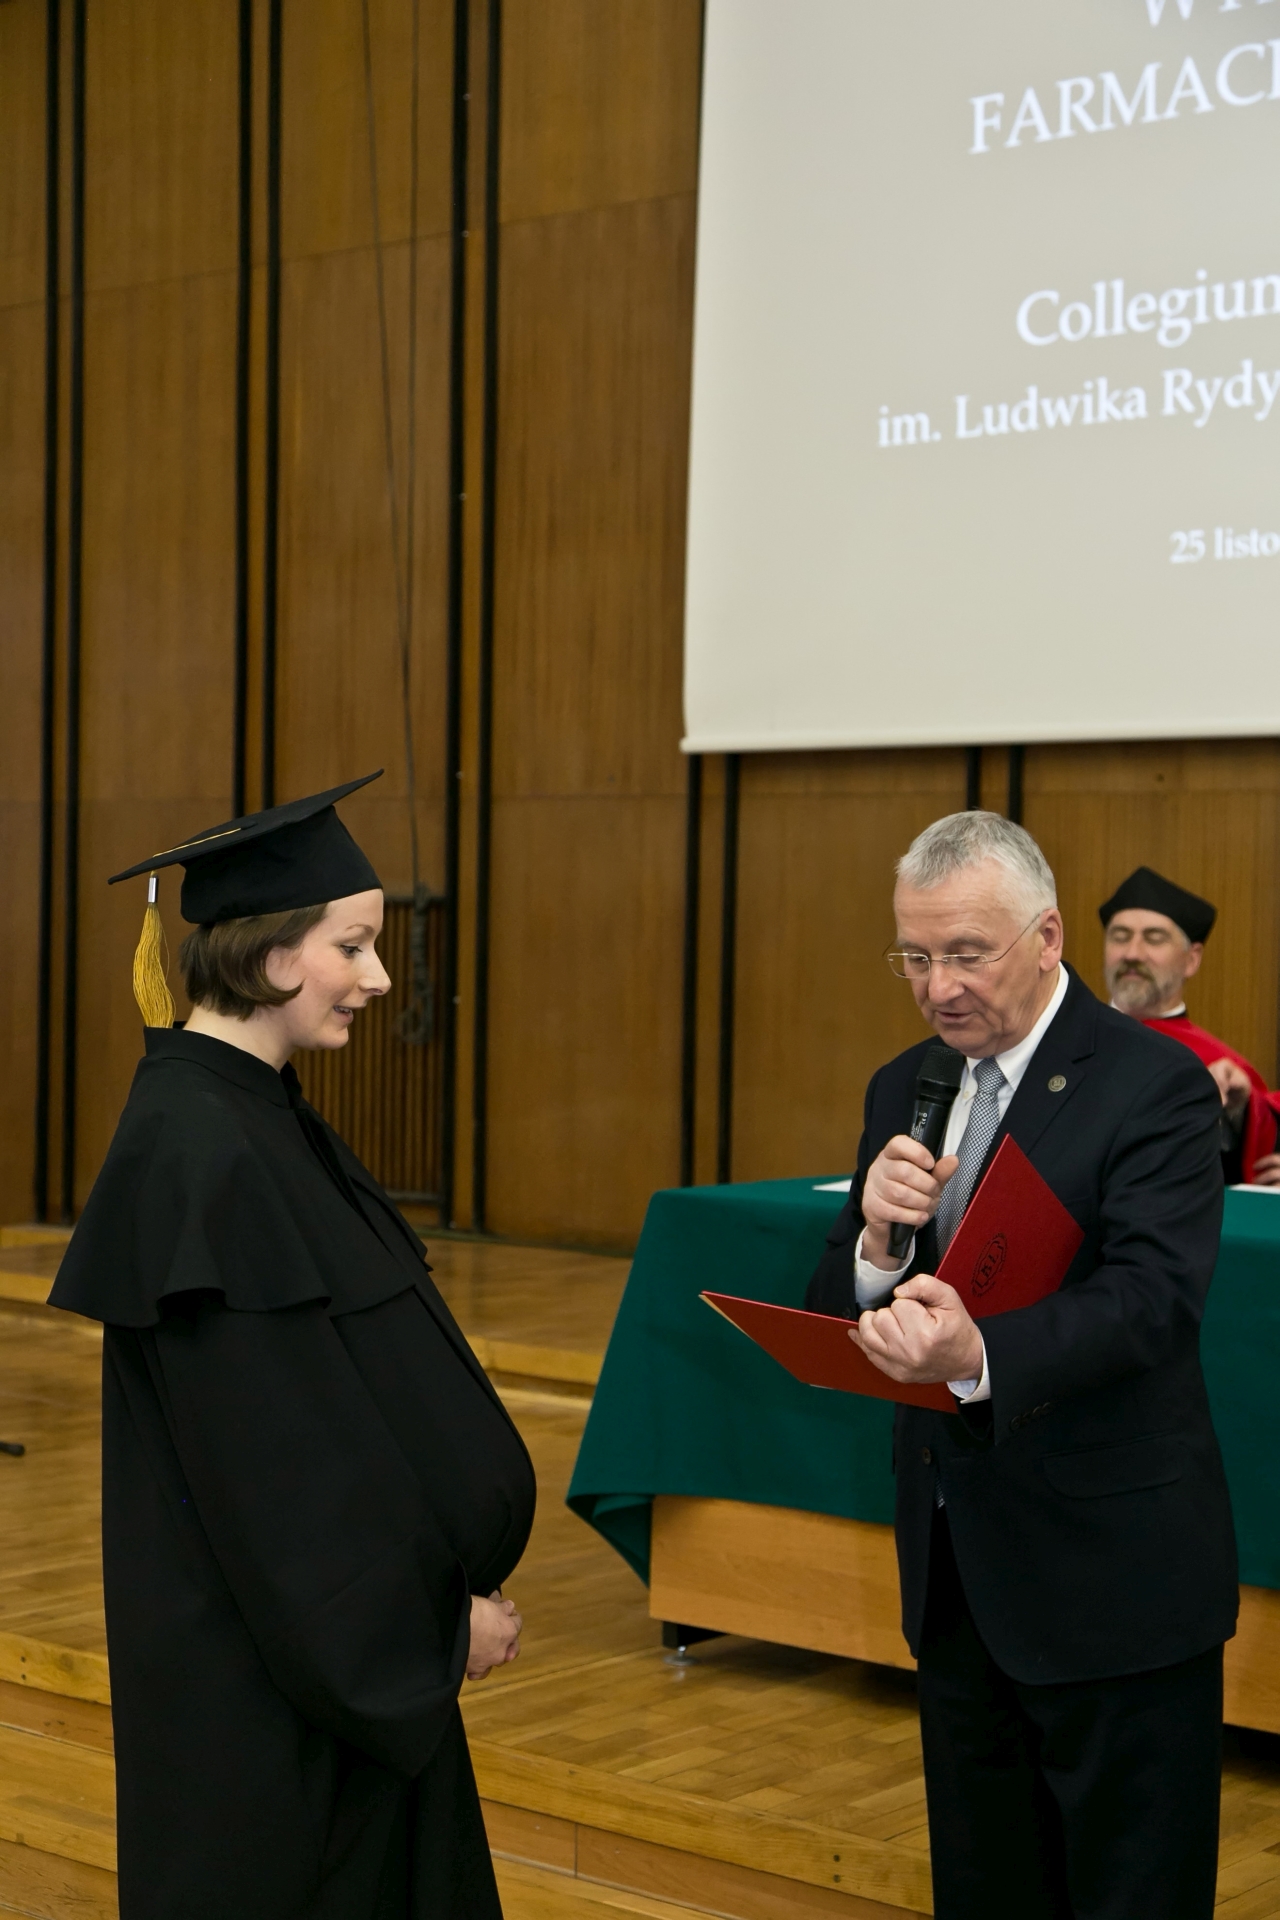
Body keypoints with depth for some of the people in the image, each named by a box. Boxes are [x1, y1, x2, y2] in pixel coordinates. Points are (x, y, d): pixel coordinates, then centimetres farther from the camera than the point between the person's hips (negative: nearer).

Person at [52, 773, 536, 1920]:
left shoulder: (259, 1114, 8)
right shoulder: (194, 1152, -22)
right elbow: (271, 1442, -23)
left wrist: (453, 1576, 9)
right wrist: (438, 1610, -15)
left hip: (343, 1630, 9)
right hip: (259, 1650, -9)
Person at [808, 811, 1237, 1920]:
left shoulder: (1153, 1085, -13)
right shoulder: (904, 1091, 8)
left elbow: (1153, 1297, -27)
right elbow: (837, 1312, 5)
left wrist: (981, 1356, -44)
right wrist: (878, 1239, -18)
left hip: (1111, 1570, -7)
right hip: (955, 1564, 7)